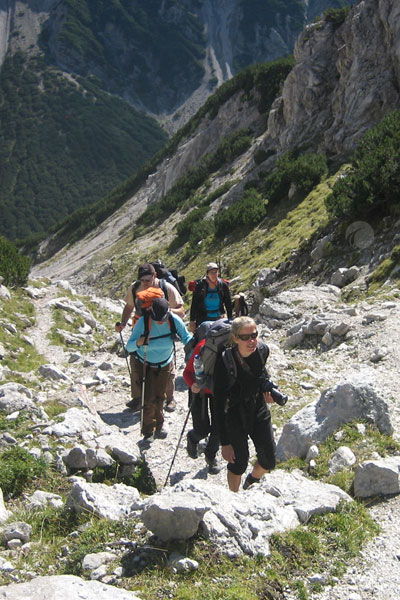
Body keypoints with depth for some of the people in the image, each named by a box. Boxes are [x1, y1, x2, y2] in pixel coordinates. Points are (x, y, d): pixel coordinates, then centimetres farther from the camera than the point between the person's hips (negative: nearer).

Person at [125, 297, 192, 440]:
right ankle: (148, 431, 12)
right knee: (149, 399, -7)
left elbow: (185, 336, -12)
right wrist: (138, 342, -51)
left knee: (160, 397, 15)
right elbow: (129, 347, -29)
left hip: (165, 364, 3)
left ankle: (158, 427, 35)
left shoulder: (174, 320, -24)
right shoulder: (143, 322, -30)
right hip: (145, 364, -3)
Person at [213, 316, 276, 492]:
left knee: (269, 461, 11)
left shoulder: (263, 350, -15)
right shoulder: (225, 362, -30)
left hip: (259, 409, 5)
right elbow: (219, 405, -25)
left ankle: (251, 481, 45)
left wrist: (266, 387, 0)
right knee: (239, 462, 5)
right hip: (234, 414, -4)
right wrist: (225, 443, -23)